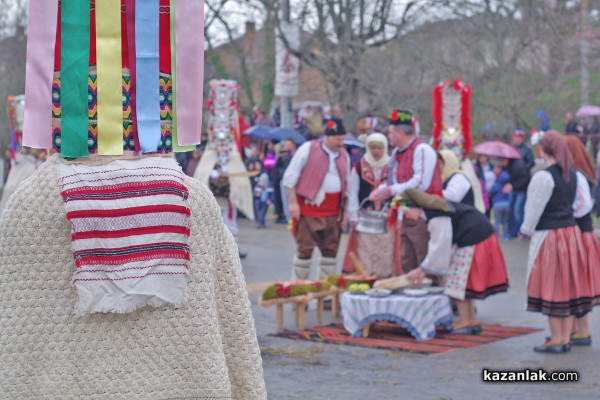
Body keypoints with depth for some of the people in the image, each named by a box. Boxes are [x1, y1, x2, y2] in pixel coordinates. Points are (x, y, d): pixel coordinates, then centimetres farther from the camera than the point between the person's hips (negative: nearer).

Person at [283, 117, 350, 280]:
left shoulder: (344, 155, 11)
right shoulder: (308, 149, -6)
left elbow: (346, 185, 19)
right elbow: (290, 177, -5)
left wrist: (344, 210, 13)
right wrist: (293, 203, -10)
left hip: (333, 210, 5)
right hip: (309, 206, -5)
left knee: (331, 248, 7)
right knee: (305, 248, -4)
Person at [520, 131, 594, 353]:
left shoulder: (544, 176, -16)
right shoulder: (573, 175, 5)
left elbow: (534, 209, -12)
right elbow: (581, 205, 7)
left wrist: (527, 230, 3)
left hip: (549, 235, -7)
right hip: (571, 232, 7)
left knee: (552, 286, 1)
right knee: (568, 285, 11)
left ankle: (556, 340, 6)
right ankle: (566, 337, 17)